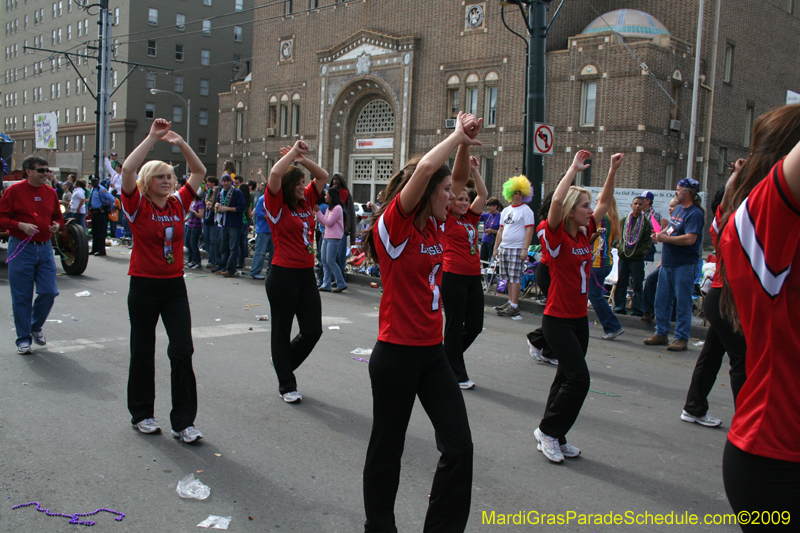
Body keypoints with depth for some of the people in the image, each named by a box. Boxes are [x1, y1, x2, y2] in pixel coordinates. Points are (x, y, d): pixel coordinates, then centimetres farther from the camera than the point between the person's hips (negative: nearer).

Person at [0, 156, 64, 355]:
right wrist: (21, 225, -19)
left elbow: (58, 217, 21)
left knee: (49, 292, 1)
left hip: (45, 248, 4)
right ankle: (23, 339, 14)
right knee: (21, 297, 2)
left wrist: (57, 225, 0)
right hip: (21, 248, -4)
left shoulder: (51, 193, 9)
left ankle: (36, 327, 26)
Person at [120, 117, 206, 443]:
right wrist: (152, 138, -18)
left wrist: (180, 143, -5)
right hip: (144, 286, -3)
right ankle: (141, 414, 27)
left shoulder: (178, 204, 6)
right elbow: (127, 169, -21)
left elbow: (199, 172, 7)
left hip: (175, 286, 3)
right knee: (143, 352, 10)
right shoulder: (138, 206, -5)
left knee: (182, 351, -4)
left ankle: (184, 421, 3)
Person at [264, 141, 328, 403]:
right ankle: (286, 385, 18)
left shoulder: (306, 202, 11)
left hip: (307, 275, 7)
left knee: (313, 330, 8)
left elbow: (322, 176, 15)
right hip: (283, 275, -7)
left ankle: (283, 364, 33)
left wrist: (302, 158, 3)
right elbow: (274, 174, -23)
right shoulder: (277, 205, -7)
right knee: (282, 330, 7)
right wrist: (294, 152, -12)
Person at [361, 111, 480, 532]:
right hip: (397, 353, -7)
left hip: (433, 351, 8)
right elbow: (426, 168, -27)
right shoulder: (394, 225, -14)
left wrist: (464, 142, 7)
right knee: (387, 447, 11)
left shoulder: (433, 226, 8)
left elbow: (453, 179, 21)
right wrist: (458, 135, -13)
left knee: (459, 446, 5)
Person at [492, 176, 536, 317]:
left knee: (515, 277, -8)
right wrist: (495, 248, 16)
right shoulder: (505, 211, 17)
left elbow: (529, 230, -11)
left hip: (517, 248, -7)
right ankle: (510, 302, 16)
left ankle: (514, 306, -9)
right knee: (509, 277, 9)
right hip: (504, 247, 7)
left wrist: (525, 249, -19)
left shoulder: (526, 210, -3)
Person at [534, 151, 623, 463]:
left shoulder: (585, 234, 7)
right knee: (579, 377, -11)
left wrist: (613, 170, 7)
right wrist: (574, 168, -21)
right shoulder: (557, 235, -13)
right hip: (557, 319, -8)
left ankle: (553, 438, 23)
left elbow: (605, 203, 15)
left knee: (568, 378, 12)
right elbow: (557, 200, -29)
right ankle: (548, 431, 5)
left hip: (579, 318, 8)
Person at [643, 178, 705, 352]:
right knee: (661, 300, 12)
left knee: (682, 303, 0)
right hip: (667, 263, 9)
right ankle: (661, 334, 22)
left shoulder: (695, 213, -14)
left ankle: (681, 338, 7)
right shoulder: (679, 209, 13)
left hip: (684, 265, -9)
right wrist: (660, 233, 4)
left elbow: (690, 239, -25)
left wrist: (665, 238, -18)